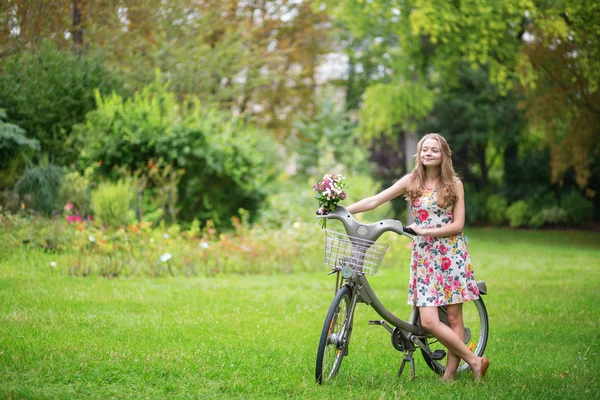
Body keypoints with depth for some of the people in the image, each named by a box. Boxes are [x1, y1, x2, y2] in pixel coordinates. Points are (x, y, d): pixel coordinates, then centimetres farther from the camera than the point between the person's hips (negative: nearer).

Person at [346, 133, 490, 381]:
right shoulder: (412, 181, 5)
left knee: (454, 316, -2)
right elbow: (375, 200, 2)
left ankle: (450, 373, 7)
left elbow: (458, 225, -4)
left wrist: (424, 231, -14)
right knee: (428, 322, -9)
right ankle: (474, 361, 2)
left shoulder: (454, 184, 1)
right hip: (424, 257, 1)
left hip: (452, 255, -1)